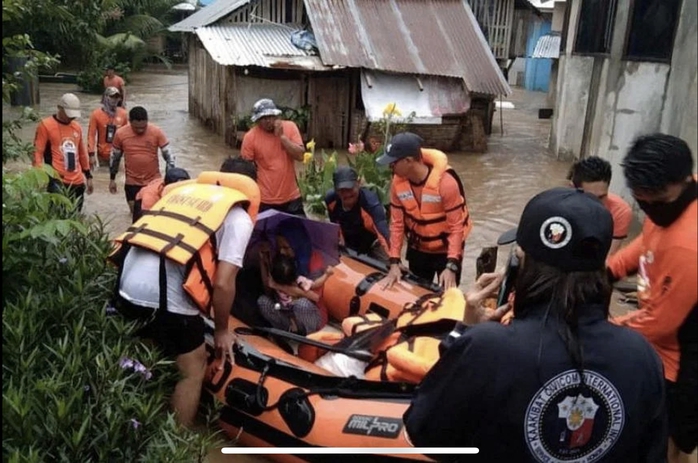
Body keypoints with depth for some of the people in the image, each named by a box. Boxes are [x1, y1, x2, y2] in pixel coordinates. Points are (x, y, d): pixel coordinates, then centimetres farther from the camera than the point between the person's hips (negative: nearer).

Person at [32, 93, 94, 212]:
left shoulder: (77, 127, 15)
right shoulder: (45, 125, -3)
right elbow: (37, 152, -5)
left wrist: (88, 176, 23)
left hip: (77, 182, 6)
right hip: (57, 182, -6)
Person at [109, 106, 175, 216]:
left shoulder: (157, 132, -13)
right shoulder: (120, 134, -9)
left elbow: (168, 155, -7)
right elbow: (115, 157, 5)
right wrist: (112, 179, 9)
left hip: (154, 181, -1)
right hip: (132, 183, 1)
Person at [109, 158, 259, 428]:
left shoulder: (184, 190, 25)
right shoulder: (239, 216, 7)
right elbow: (222, 284, -3)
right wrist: (221, 331, 13)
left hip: (126, 286, 7)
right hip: (166, 296, -7)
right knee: (193, 370, 16)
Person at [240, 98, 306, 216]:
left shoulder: (290, 127, -3)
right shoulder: (250, 136, -10)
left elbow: (300, 155, -10)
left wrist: (282, 136, -18)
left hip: (292, 197, 3)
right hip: (264, 201, -2)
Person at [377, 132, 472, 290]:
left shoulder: (446, 182, -28)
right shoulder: (398, 182, -13)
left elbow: (456, 226, -24)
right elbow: (397, 223, -6)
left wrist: (451, 266, -29)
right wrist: (394, 262, -10)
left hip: (446, 250, -4)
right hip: (417, 249, 5)